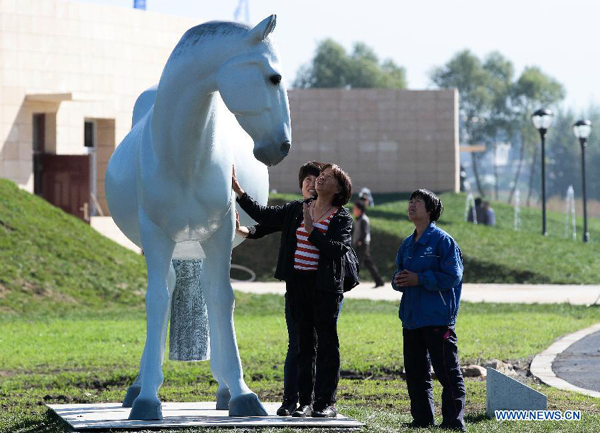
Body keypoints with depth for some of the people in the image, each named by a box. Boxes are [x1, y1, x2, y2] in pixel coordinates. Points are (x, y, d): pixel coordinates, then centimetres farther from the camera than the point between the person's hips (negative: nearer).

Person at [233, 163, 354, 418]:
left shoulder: (342, 218, -3)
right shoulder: (297, 209, 12)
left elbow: (339, 249, -16)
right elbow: (264, 216, 14)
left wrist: (312, 230, -21)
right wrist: (239, 193, 9)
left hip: (325, 287, -5)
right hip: (297, 284, 5)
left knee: (326, 343, -1)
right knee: (304, 343, 7)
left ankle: (326, 403, 3)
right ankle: (306, 401, 10)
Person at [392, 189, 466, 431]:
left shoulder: (443, 241, -6)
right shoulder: (407, 244, 16)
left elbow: (452, 276, -14)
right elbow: (399, 277, 23)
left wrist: (419, 279, -16)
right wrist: (399, 281, -1)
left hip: (437, 318, -8)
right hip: (411, 318, 8)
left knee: (447, 371, -7)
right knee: (415, 372, 11)